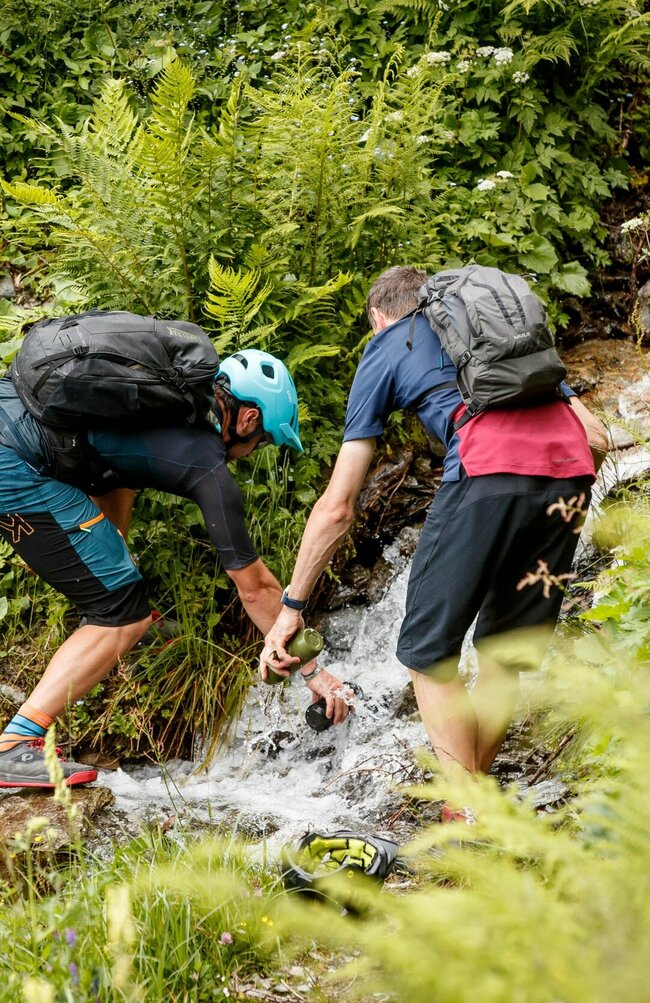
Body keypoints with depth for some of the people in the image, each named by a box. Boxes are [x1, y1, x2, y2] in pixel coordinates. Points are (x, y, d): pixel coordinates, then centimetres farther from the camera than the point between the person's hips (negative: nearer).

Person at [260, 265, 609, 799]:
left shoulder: (386, 348, 23)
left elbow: (336, 508, 19)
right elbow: (598, 437, 25)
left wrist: (292, 607, 25)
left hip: (488, 469, -5)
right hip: (569, 473, 5)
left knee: (429, 652, 8)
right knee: (505, 654, 19)